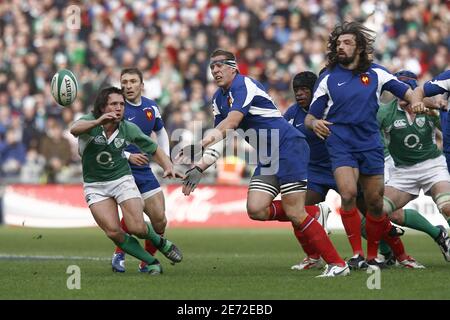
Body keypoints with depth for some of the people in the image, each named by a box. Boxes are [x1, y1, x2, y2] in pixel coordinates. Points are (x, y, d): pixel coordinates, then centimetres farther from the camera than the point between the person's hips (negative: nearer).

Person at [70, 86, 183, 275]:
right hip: (95, 185, -1)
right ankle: (151, 263, 2)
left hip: (122, 180, 1)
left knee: (137, 228, -15)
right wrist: (97, 122, -62)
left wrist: (168, 167, -15)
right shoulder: (90, 121, -18)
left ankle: (161, 243, 19)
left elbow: (154, 149, 4)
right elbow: (75, 129, -43)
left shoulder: (128, 129, -10)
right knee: (113, 232, -15)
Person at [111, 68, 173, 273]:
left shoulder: (151, 107, 6)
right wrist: (128, 156, -23)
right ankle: (119, 254, -9)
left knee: (160, 220, 1)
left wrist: (165, 159, 13)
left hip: (144, 171, 6)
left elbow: (161, 132, 25)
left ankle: (146, 262, 22)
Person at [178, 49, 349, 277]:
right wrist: (199, 167, 7)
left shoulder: (243, 85, -13)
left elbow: (231, 123, -26)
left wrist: (198, 145, -30)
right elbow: (218, 140, 19)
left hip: (289, 146, -9)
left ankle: (337, 264, -8)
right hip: (268, 158, 9)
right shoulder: (219, 98, 15)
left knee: (294, 213, -14)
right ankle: (309, 215, 10)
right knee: (256, 209, -9)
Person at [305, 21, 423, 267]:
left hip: (370, 145, 2)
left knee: (375, 204, 5)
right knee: (348, 195, -22)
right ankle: (357, 253, -14)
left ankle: (372, 256, 22)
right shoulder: (328, 78, 3)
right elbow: (310, 116, 6)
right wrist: (314, 123, -18)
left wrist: (415, 104, -10)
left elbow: (406, 92, 12)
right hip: (341, 144, -2)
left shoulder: (375, 73, 5)